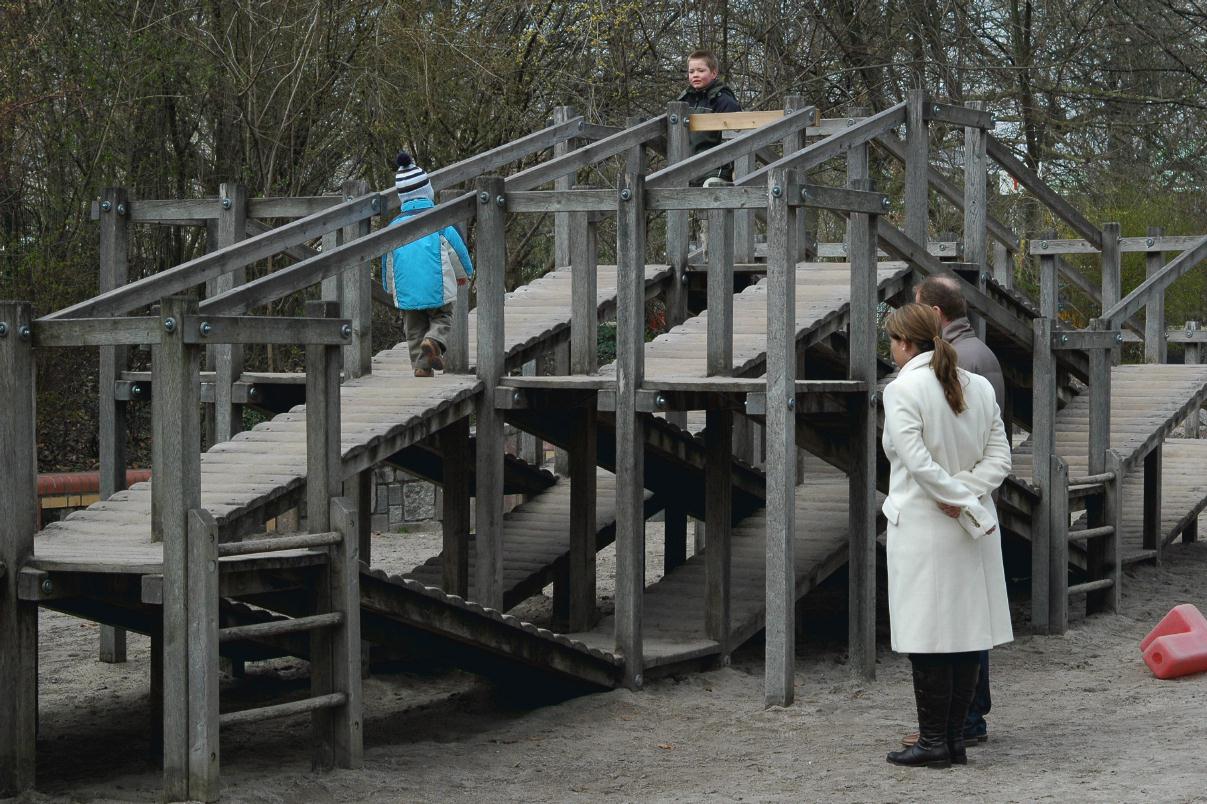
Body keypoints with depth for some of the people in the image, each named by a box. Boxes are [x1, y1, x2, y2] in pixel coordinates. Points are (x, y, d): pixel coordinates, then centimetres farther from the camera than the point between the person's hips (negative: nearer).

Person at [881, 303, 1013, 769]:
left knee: (927, 637, -1)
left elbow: (918, 463, -19)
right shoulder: (979, 387, 8)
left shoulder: (902, 390, -11)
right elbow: (999, 458, 4)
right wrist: (968, 495, -7)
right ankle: (957, 738, 13)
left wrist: (965, 508, -14)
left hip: (924, 526, -6)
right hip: (974, 527, 6)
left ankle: (934, 741, 1)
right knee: (967, 630, 9)